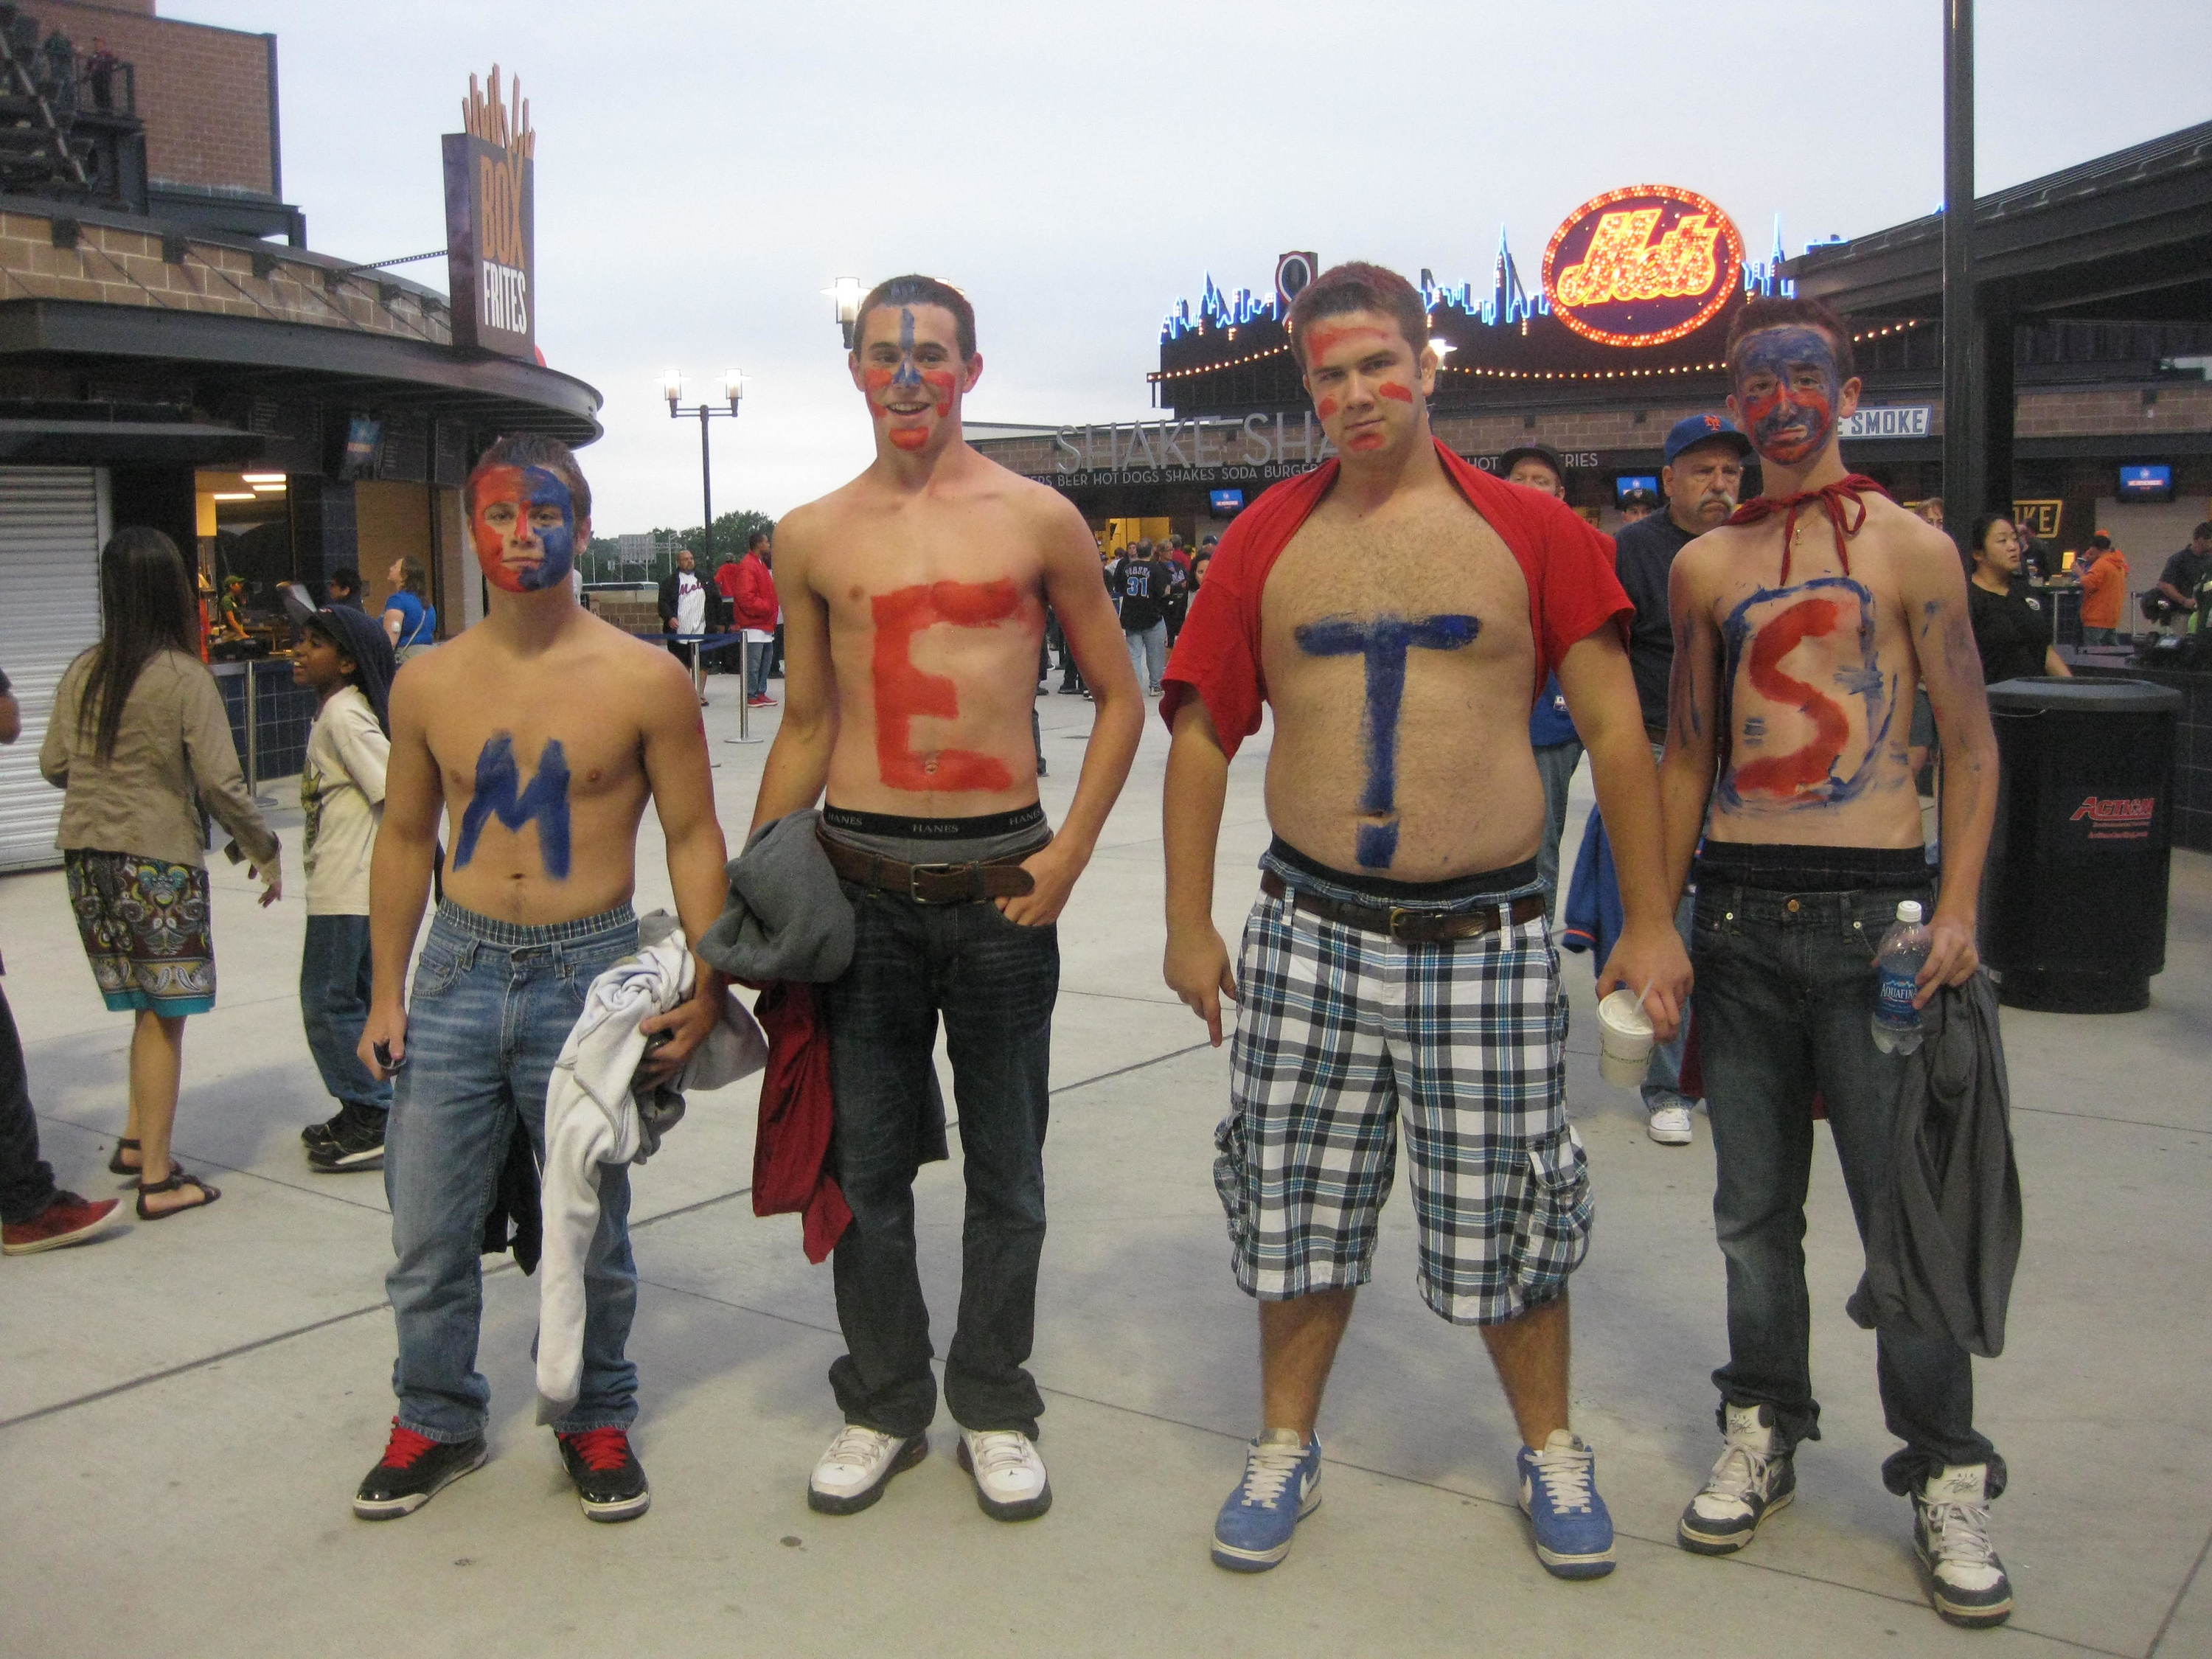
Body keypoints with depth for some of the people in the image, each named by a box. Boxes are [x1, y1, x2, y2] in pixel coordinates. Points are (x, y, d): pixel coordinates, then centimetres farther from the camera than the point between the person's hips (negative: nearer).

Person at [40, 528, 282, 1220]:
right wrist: (265, 850, -1)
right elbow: (220, 783, -13)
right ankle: (156, 1177, 6)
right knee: (163, 1015, 2)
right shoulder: (185, 676, -11)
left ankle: (137, 1139, 22)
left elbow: (53, 766, 10)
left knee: (151, 1009, 17)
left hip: (86, 855, 6)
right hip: (158, 858, -5)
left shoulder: (82, 672, 4)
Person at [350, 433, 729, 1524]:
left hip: (590, 977, -2)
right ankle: (436, 1420, 29)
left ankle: (596, 1419, 30)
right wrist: (386, 994, 10)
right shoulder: (429, 683, 4)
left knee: (590, 1230, 9)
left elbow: (693, 838, -1)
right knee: (427, 1229, 8)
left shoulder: (646, 682, -5)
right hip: (459, 971, 3)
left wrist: (705, 987, -7)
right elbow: (404, 838, 13)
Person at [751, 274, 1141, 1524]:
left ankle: (996, 1407, 26)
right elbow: (807, 723, 14)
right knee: (864, 1163, 9)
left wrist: (1070, 852, -5)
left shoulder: (1037, 519, 0)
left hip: (1000, 880, -1)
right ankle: (884, 1404, 27)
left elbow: (1119, 697, 5)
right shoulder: (813, 537, 7)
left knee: (1006, 1167, 9)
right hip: (860, 881, 2)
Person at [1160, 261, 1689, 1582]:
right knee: (1299, 1208, 10)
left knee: (1506, 1214, 9)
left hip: (1487, 937, -1)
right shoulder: (1267, 539, 4)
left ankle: (1551, 1447, 31)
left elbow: (1616, 731, 1)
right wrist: (1189, 925, 4)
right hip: (1312, 931, 2)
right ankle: (1286, 1445, 30)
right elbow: (1203, 736, 7)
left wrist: (1650, 922, -2)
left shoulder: (1531, 530, 0)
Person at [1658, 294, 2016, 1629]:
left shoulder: (1914, 548, 2)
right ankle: (1765, 1431, 27)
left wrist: (1957, 907, -10)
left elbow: (1972, 742, 1)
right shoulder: (1705, 565, 10)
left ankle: (1947, 1478, 14)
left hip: (1874, 910, -3)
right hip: (1739, 913, 3)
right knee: (1755, 1203, 11)